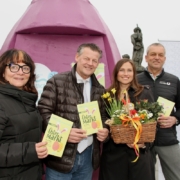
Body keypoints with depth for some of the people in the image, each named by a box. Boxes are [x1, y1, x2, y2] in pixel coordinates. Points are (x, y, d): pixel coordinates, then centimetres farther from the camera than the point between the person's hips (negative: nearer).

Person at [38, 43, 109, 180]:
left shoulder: (100, 89, 10)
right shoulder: (57, 82, -6)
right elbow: (43, 112, -9)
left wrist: (105, 130, -3)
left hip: (88, 156, 5)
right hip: (61, 157, -4)